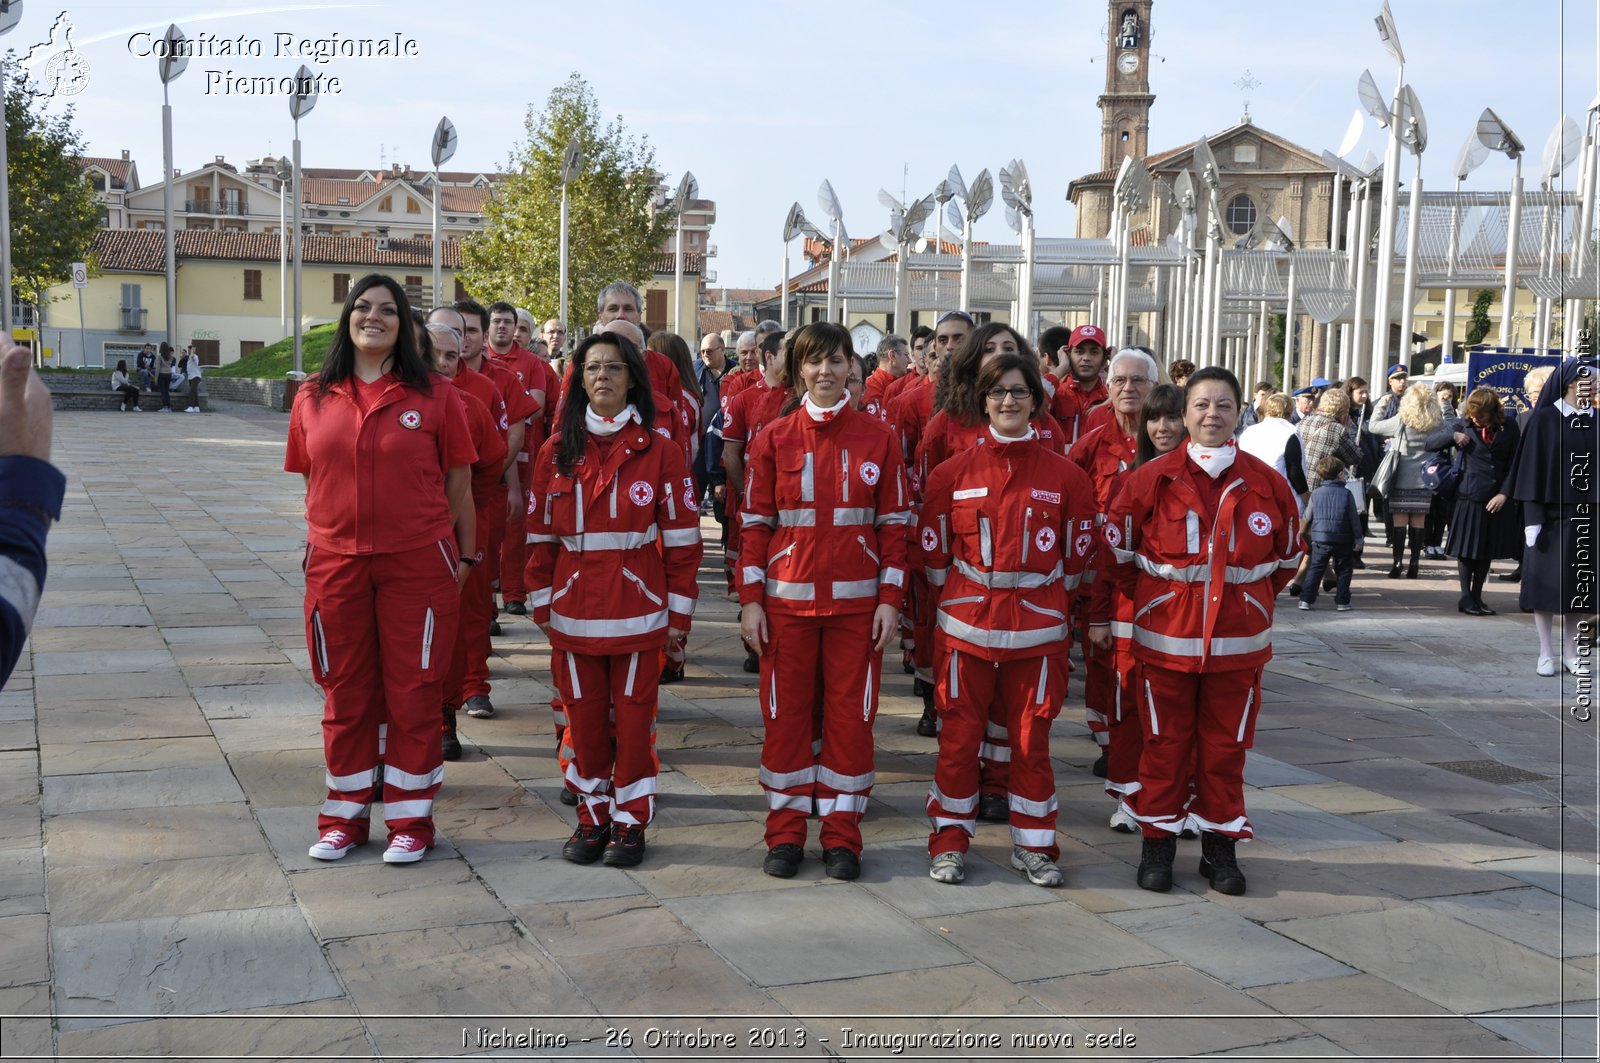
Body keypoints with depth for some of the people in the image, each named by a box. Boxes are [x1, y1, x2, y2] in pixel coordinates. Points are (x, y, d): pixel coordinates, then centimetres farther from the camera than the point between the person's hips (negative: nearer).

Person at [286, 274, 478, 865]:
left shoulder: (434, 394, -2)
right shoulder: (313, 398, 5)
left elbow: (458, 483, 3)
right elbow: (311, 483, 12)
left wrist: (466, 555, 3)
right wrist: (314, 550, 13)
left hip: (418, 563, -2)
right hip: (336, 565, 3)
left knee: (413, 691, 5)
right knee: (345, 693, 11)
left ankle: (410, 819, 18)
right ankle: (345, 816, 26)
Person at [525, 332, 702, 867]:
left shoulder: (659, 451, -1)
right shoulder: (556, 452, 5)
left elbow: (682, 537, -1)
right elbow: (540, 536, 8)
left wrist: (679, 609, -2)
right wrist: (541, 603, 6)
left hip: (638, 613, -2)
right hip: (574, 614, 2)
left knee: (633, 718, 4)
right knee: (584, 718, 8)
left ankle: (631, 822, 17)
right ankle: (591, 817, 23)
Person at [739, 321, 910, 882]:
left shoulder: (877, 437, 3)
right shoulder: (774, 438, 2)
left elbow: (894, 523, 4)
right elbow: (755, 524, 3)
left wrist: (890, 598, -2)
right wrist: (750, 599, -2)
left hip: (856, 601, 0)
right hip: (787, 599, 0)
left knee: (851, 714, 4)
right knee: (786, 714, 5)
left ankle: (842, 836, 15)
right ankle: (785, 833, 17)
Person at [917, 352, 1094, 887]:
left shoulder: (1065, 476, 2)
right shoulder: (953, 472, 2)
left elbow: (1076, 556, 9)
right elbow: (933, 551, 8)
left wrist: (1050, 604, 9)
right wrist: (955, 600, 8)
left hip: (1038, 630, 0)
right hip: (965, 626, 0)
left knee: (1031, 739, 7)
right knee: (959, 736, 6)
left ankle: (1033, 845, 21)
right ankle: (950, 841, 19)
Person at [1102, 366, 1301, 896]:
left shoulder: (1267, 484, 1)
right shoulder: (1150, 479, -6)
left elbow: (1287, 557, 15)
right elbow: (1117, 550, 3)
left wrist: (1249, 598, 13)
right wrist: (1149, 598, 8)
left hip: (1239, 642, 2)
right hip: (1166, 639, -1)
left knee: (1226, 745, 9)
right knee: (1165, 743, 7)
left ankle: (1219, 845, 23)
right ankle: (1158, 842, 20)